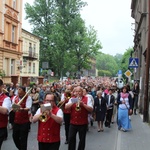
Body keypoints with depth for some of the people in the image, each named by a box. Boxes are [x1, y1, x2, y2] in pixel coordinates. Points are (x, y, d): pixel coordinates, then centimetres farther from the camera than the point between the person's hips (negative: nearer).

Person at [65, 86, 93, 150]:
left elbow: (91, 109, -10)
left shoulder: (87, 99, -1)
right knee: (71, 138, 1)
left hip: (83, 123, -2)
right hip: (73, 123, 2)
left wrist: (83, 104, -21)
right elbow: (66, 107, -4)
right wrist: (73, 103, -18)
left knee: (82, 139, 8)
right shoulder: (72, 99, 8)